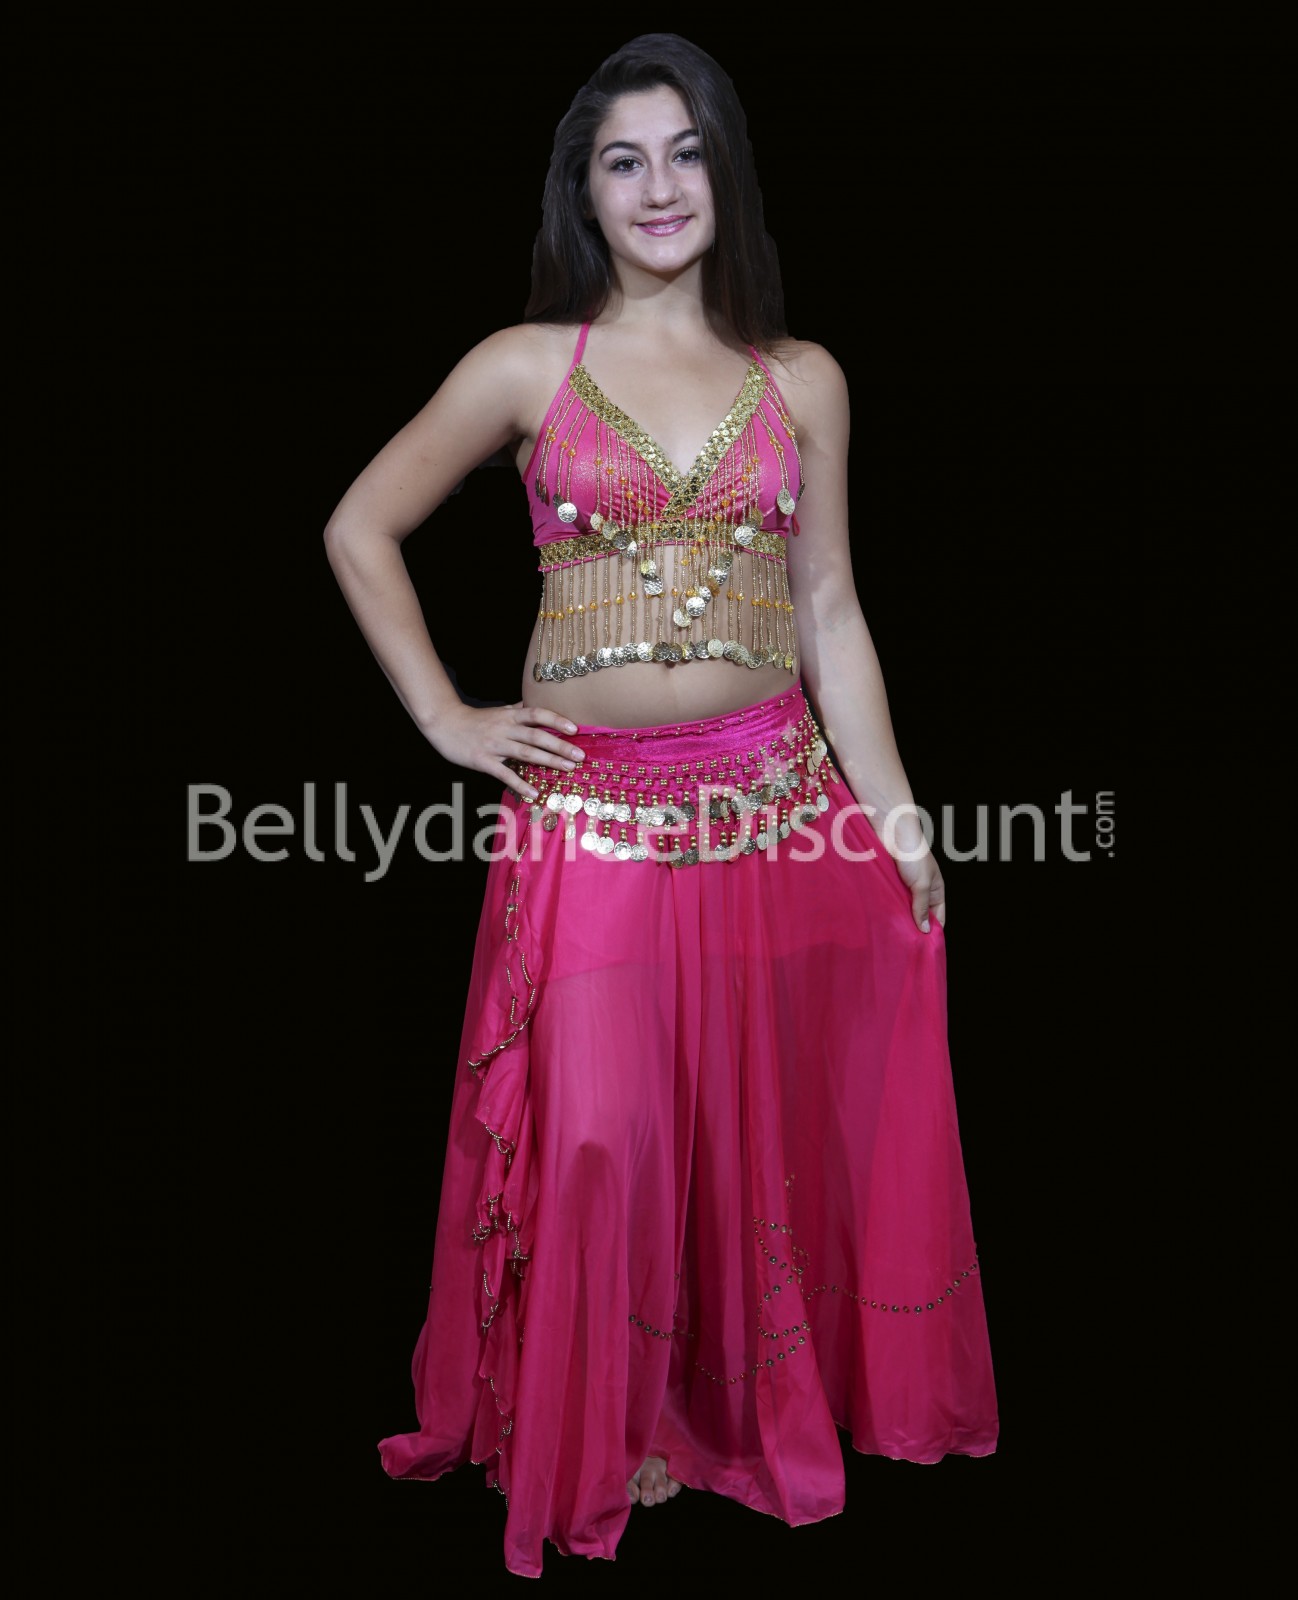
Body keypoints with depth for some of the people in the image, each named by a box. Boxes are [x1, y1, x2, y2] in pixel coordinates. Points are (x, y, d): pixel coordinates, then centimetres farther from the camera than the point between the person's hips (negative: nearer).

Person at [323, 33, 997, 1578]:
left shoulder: (802, 380, 8)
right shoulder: (524, 367, 2)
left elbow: (829, 613, 8)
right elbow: (359, 529, 7)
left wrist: (897, 818, 4)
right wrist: (448, 720, 0)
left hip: (775, 803, 2)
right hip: (591, 814, -2)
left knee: (772, 1121, 12)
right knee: (600, 1128, 3)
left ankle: (755, 1402, 36)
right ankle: (599, 1435, 28)